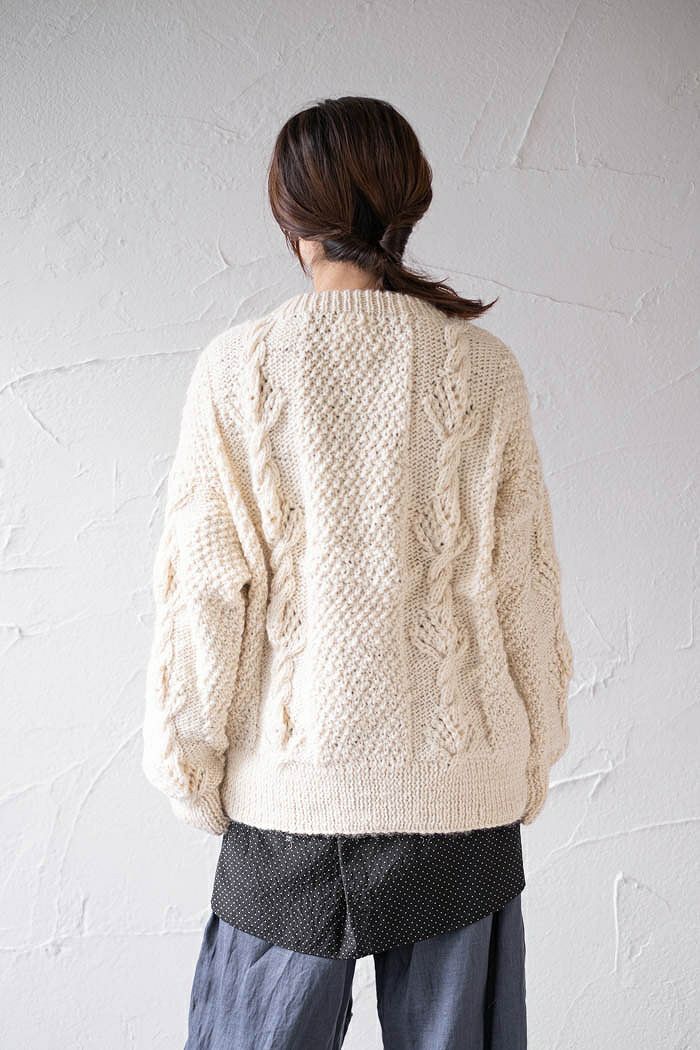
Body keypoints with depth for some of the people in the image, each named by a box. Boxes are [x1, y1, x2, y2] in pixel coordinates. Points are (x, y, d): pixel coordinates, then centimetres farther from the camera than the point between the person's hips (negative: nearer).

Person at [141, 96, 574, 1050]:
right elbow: (524, 587, 1)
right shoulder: (483, 368, -1)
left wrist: (193, 773, 7)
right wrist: (531, 766, 13)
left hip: (293, 785, -1)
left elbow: (204, 591, -4)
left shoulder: (239, 367, -4)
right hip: (461, 785, 1)